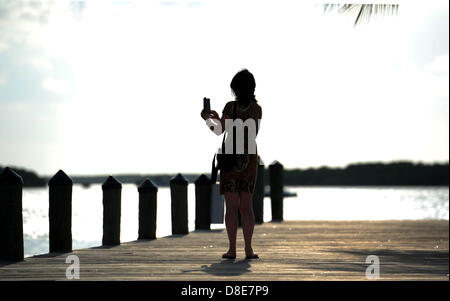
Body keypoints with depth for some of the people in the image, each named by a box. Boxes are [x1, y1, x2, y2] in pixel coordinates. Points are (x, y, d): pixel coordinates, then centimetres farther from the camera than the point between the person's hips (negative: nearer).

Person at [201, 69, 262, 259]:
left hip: (232, 159, -3)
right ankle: (248, 249, 0)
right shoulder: (257, 109, 4)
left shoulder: (231, 106, -10)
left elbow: (219, 131, -4)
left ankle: (232, 249, -3)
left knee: (231, 206, 0)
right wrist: (218, 118, 22)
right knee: (247, 206, 6)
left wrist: (207, 119, 16)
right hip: (250, 160, 3)